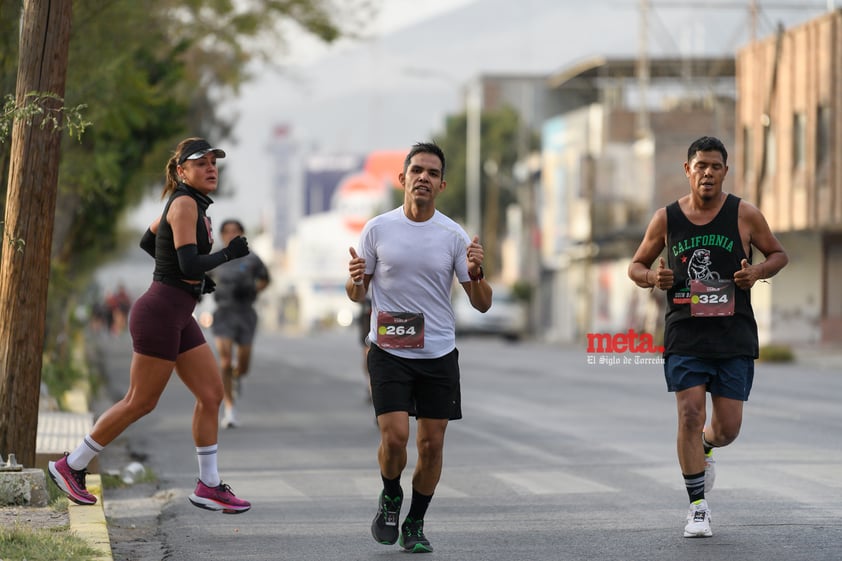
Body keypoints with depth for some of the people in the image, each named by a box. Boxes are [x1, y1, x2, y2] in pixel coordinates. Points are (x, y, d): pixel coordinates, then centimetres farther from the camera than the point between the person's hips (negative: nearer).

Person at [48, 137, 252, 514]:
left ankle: (208, 487, 9)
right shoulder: (184, 204, -15)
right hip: (160, 313, -10)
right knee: (140, 402, -1)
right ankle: (71, 466, 11)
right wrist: (228, 255, -11)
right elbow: (190, 264, -24)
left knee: (212, 394, 5)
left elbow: (148, 241, 27)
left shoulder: (188, 203, 14)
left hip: (179, 317, 10)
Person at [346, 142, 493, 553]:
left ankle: (415, 524, 19)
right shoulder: (378, 229, -1)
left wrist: (475, 273, -18)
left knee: (432, 444, 2)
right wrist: (355, 279, -16)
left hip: (439, 354, 2)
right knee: (394, 436, -14)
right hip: (389, 352, -1)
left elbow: (482, 304, 2)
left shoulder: (453, 236, 0)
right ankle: (390, 498, 16)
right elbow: (357, 294, 7)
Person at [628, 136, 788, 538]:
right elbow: (636, 266, 12)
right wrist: (653, 278, -11)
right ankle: (697, 506, 0)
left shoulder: (744, 215, -2)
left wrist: (758, 271, -11)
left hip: (734, 338, 0)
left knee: (727, 428, 1)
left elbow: (778, 254, 10)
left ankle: (703, 450, 39)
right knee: (690, 413, -12)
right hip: (685, 335, 0)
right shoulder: (666, 219, 1)